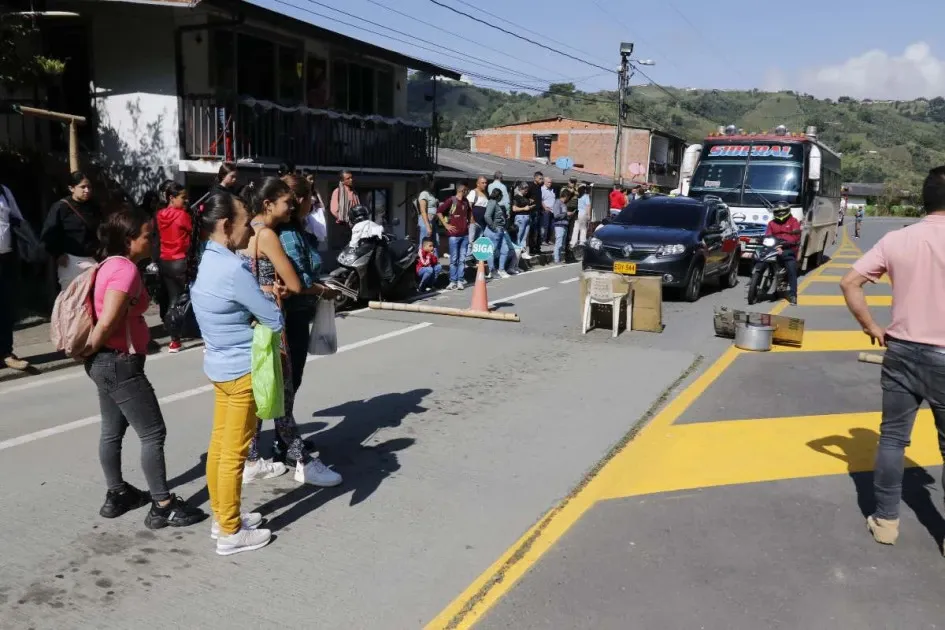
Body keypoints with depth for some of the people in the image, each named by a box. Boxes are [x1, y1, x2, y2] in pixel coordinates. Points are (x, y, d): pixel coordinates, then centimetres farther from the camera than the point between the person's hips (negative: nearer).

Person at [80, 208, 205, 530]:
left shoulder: (111, 264, 10)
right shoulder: (126, 269, -20)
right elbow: (107, 323, -26)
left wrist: (93, 353, 10)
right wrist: (89, 349, -11)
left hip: (106, 362, 10)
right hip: (121, 363, -10)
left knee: (113, 431, 19)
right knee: (153, 433, -3)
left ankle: (117, 495, 32)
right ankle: (163, 506, 4)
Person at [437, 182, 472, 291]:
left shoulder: (466, 201, 12)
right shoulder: (451, 200, -6)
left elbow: (469, 211, 32)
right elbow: (439, 211, -9)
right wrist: (446, 225, -9)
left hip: (465, 234, 5)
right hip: (454, 234, -5)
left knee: (462, 259, 6)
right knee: (454, 259, -1)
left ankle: (460, 281, 10)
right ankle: (453, 281, 5)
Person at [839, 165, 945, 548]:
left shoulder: (897, 239, -2)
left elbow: (849, 283, -4)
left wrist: (871, 327, 3)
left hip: (902, 352, 3)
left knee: (892, 438, 12)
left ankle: (886, 520, 19)